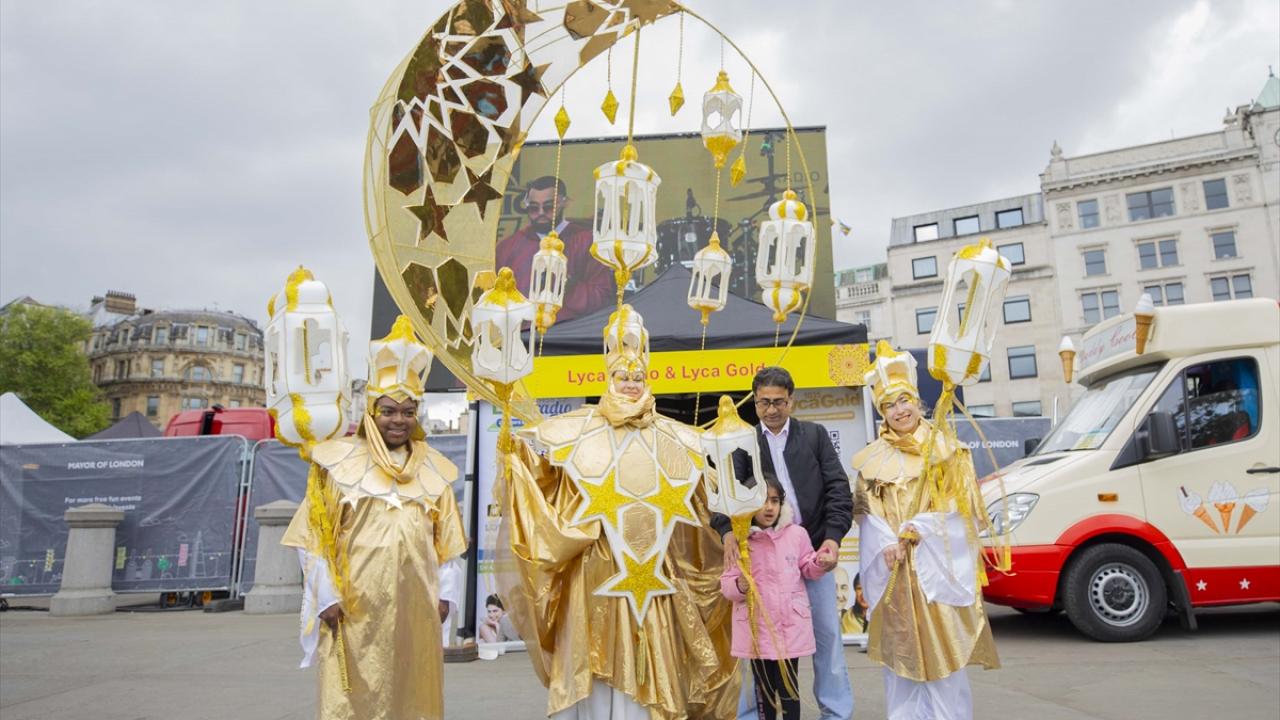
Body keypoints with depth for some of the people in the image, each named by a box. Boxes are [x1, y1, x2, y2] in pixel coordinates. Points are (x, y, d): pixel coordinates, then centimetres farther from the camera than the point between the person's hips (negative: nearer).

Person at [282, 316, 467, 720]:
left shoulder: (434, 468, 9)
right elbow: (315, 535, -2)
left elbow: (448, 538, 11)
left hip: (416, 606, 3)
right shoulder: (338, 461, 0)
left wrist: (446, 592, 5)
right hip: (356, 606, -3)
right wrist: (327, 595, -7)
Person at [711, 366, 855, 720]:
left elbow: (838, 488, 1)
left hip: (813, 549, 0)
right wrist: (728, 531, -23)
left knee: (827, 632, 8)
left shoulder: (815, 435, 6)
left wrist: (833, 537, -11)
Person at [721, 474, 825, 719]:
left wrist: (820, 562, -11)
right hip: (756, 627, 0)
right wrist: (740, 586, -25)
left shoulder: (796, 534, -4)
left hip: (790, 625, 0)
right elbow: (726, 585, -4)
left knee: (788, 688, 8)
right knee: (764, 689, 16)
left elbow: (807, 569, 10)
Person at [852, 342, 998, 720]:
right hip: (892, 570, 2)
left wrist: (917, 529, -15)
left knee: (941, 650, 0)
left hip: (937, 565, -2)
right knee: (900, 652, 7)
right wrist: (889, 544, -13)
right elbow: (867, 512, 4)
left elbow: (959, 505, -3)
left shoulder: (946, 449, 3)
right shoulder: (873, 458, 8)